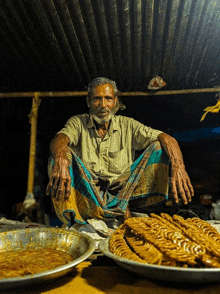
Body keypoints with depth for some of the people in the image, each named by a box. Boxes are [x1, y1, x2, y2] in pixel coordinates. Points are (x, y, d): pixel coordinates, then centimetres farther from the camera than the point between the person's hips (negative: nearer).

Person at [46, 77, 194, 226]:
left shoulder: (127, 125, 8)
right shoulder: (78, 123, 7)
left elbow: (167, 139, -4)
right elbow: (59, 140, -15)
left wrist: (178, 167, -26)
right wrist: (61, 161, -40)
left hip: (123, 191, 1)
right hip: (86, 194, -1)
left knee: (158, 148, -13)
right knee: (63, 154, -23)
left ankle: (121, 207, -29)